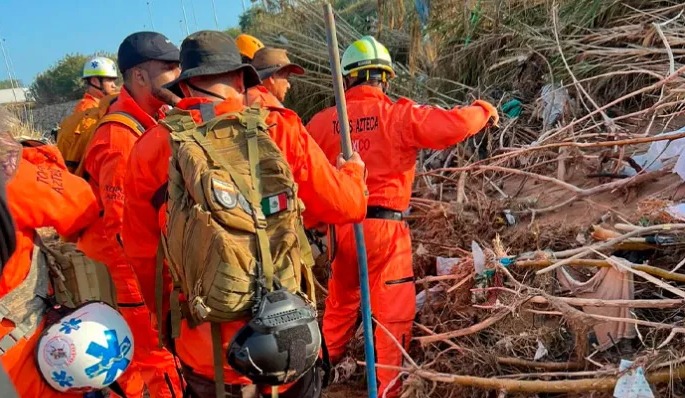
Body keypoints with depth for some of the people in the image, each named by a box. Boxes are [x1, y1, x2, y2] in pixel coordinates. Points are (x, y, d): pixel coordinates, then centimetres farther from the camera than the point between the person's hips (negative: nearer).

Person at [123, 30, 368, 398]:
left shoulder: (150, 148, -6)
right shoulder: (278, 129, -10)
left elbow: (143, 254, 2)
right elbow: (346, 207, -3)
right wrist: (353, 171, 19)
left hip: (205, 350, 2)